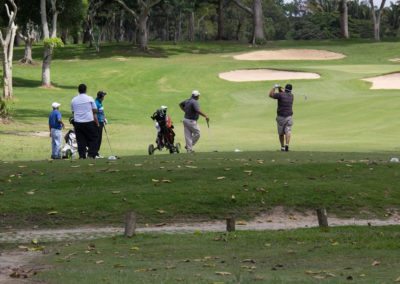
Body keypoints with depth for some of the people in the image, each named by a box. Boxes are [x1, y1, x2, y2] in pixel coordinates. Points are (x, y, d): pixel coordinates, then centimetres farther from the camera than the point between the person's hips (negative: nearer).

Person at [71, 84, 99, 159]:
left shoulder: (73, 100, 9)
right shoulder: (90, 99, 0)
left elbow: (73, 112, 14)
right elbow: (94, 111, 0)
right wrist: (97, 123, 6)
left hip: (77, 123, 3)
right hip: (89, 122, -3)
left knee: (80, 141, 5)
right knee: (93, 139, 4)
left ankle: (82, 156, 0)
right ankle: (91, 155, -5)